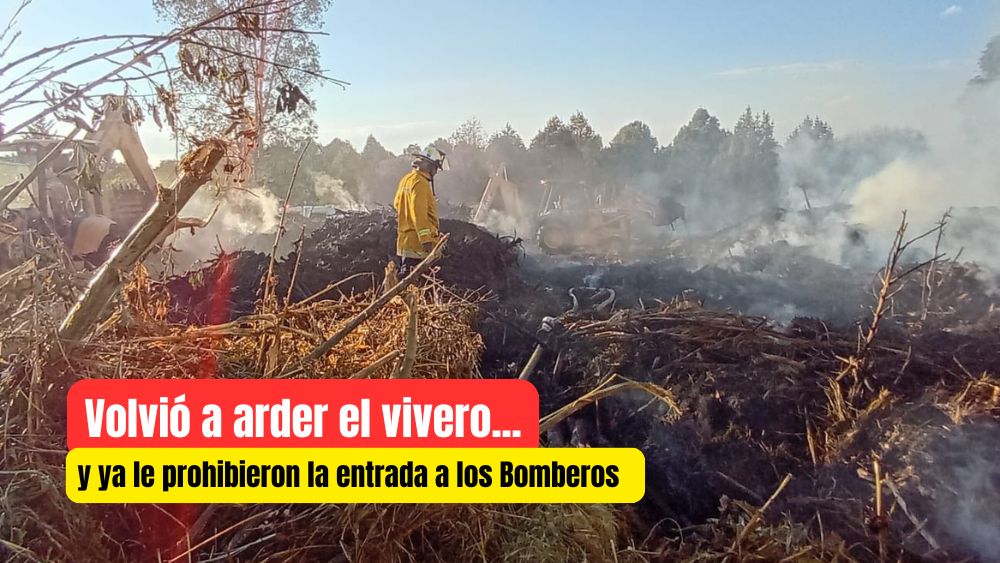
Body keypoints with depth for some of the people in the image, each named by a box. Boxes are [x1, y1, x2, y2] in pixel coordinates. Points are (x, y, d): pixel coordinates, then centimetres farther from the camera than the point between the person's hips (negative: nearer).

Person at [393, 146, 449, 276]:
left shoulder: (407, 179, 16)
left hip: (404, 241, 10)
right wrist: (426, 239, -23)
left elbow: (397, 204, 25)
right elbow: (419, 213, -22)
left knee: (405, 276, 14)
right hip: (416, 242, -10)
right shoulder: (420, 183, -15)